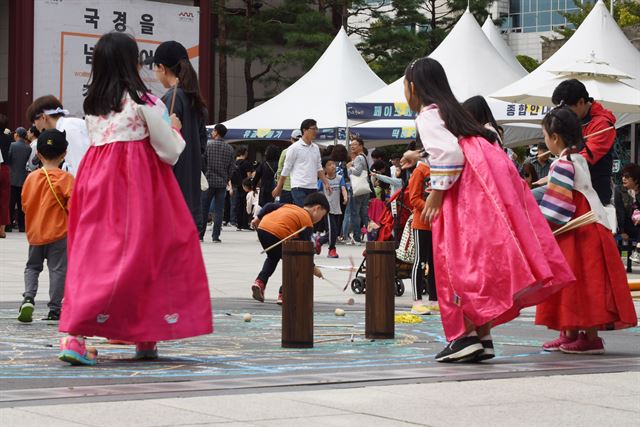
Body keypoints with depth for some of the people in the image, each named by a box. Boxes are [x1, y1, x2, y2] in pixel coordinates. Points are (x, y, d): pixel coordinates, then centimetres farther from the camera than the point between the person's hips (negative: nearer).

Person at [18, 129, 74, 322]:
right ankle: (54, 309, 4)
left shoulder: (31, 177, 1)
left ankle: (28, 298, -4)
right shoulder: (65, 178, -12)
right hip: (58, 233, -4)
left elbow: (24, 204, 8)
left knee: (32, 266, 17)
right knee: (57, 269, 3)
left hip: (34, 232, 4)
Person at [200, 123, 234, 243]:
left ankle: (200, 234, 6)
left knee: (203, 209, 5)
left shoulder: (208, 145, -6)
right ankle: (216, 236, -1)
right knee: (219, 210, 4)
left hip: (208, 180, -2)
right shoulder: (229, 148, 5)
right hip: (222, 183, 2)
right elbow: (231, 167, 7)